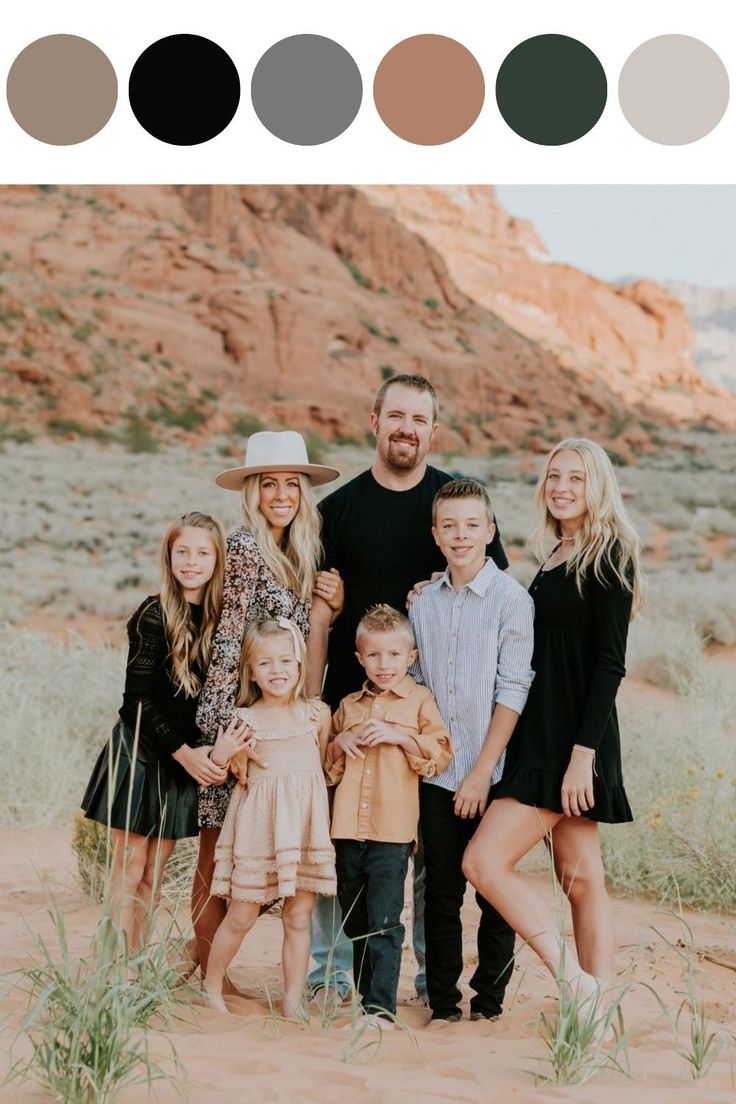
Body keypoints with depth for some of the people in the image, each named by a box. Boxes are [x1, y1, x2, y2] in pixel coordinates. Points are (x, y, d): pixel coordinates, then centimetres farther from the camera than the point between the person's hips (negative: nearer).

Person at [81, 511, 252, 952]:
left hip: (187, 757, 5)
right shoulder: (154, 615, -12)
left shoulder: (222, 617, 2)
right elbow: (137, 698, -13)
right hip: (140, 751, -5)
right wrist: (185, 753, -14)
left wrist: (222, 745, -10)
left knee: (154, 874, 10)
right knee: (130, 870, 0)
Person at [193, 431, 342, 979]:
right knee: (221, 848, -2)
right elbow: (230, 641, -14)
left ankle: (209, 962, 15)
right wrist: (231, 730, -16)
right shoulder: (245, 547, -10)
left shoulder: (300, 553, 14)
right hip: (235, 713, -7)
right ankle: (211, 974, 4)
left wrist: (327, 608, -3)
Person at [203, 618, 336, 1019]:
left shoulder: (317, 714, 4)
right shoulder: (244, 720, -1)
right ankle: (211, 986, 23)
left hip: (305, 823, 2)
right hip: (258, 823, -1)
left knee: (298, 917, 6)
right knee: (241, 915, 3)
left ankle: (294, 1000, 16)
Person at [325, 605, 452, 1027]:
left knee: (384, 921, -8)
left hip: (392, 831, -5)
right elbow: (328, 766, 22)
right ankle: (364, 997, 23)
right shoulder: (349, 706, 15)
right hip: (348, 829, 5)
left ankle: (381, 1008, -6)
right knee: (355, 923, 12)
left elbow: (441, 755, -4)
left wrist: (399, 736, -13)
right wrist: (339, 743, 2)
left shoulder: (420, 700, 3)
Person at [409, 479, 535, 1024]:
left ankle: (490, 1000, 17)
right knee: (441, 890, 9)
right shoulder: (423, 602, 8)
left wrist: (481, 772, -13)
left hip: (492, 773, -4)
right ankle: (443, 1003, 18)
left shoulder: (511, 599, -6)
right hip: (436, 773, 4)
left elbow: (513, 689, -10)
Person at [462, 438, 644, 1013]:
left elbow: (610, 663, -15)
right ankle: (596, 1006, 12)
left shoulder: (608, 556, -10)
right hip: (543, 734, 9)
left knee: (485, 861, -12)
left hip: (573, 738, -9)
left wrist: (582, 752, -19)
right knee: (581, 877, 8)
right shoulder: (555, 556, 16)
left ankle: (576, 981, -6)